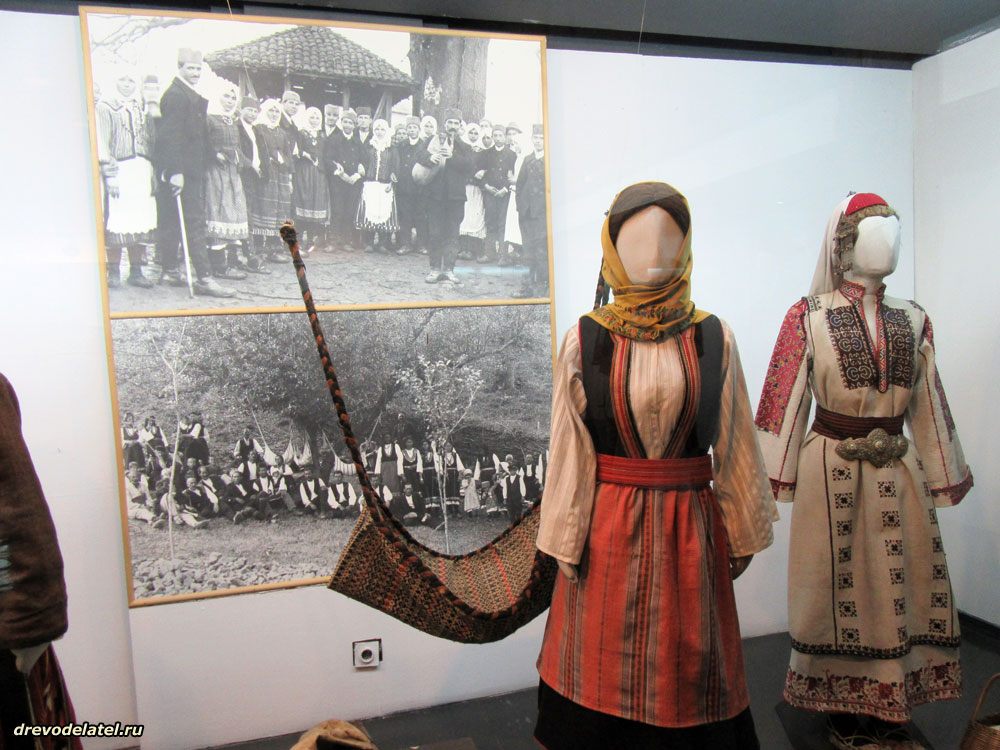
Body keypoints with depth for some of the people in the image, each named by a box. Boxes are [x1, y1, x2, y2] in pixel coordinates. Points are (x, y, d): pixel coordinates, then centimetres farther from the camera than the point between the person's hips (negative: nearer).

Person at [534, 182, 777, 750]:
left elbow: (734, 442, 5)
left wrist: (742, 533, 8)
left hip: (691, 524, 1)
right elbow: (569, 449, -2)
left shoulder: (713, 339, 0)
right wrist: (568, 543, -2)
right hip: (609, 524, -1)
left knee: (688, 664, 15)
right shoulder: (585, 340, -3)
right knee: (607, 668, 12)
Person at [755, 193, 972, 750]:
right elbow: (786, 400, -5)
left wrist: (942, 476, 12)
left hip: (897, 471, 4)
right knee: (839, 585, 6)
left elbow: (929, 405, 12)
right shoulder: (808, 317, -4)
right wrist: (782, 477, -7)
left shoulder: (912, 320, 8)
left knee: (901, 582, 9)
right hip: (832, 468, -4)